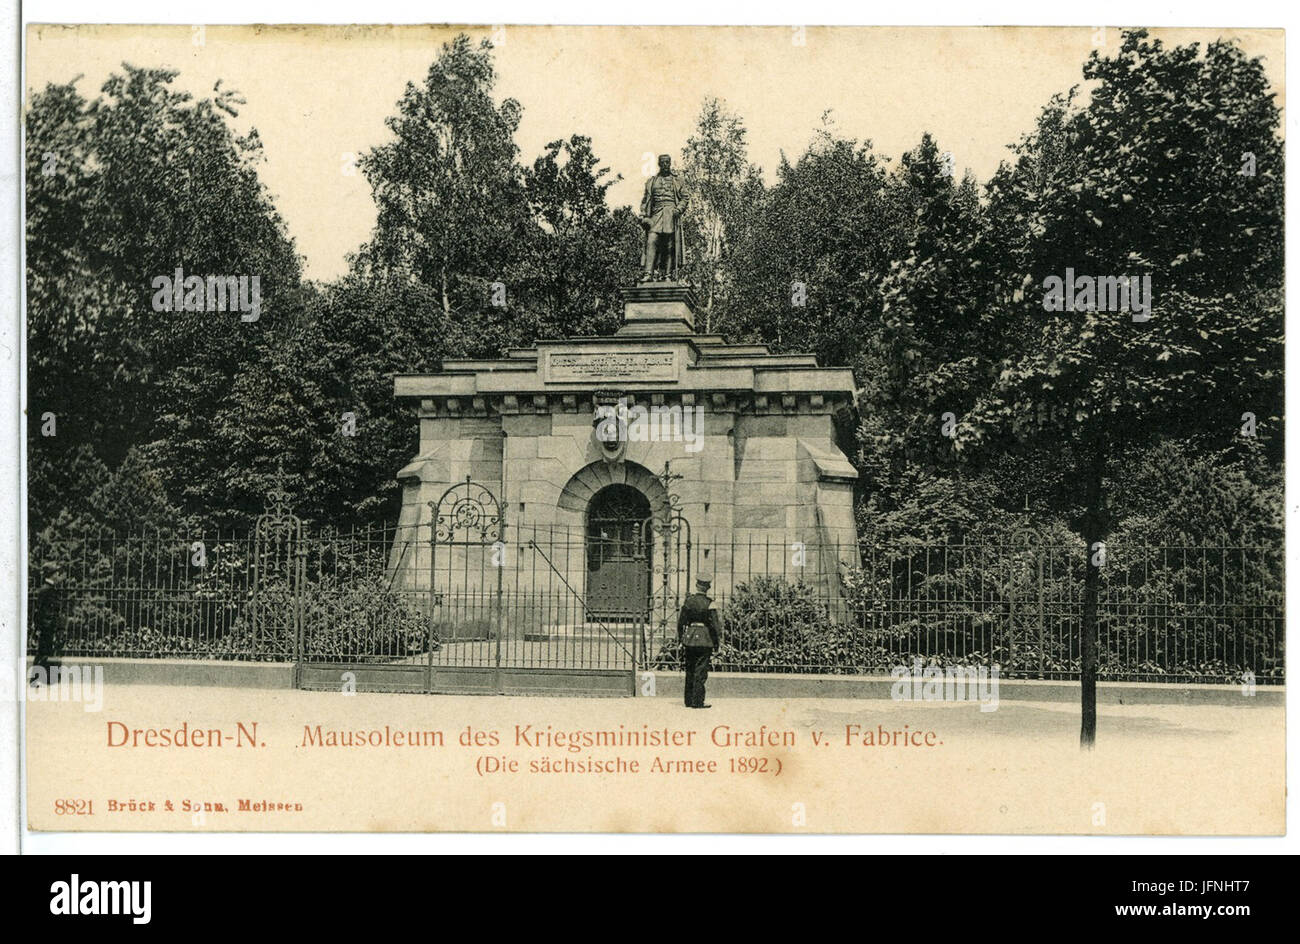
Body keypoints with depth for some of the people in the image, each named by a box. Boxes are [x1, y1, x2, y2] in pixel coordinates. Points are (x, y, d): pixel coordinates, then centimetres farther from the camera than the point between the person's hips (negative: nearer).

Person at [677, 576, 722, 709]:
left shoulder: (688, 601, 2)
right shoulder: (709, 603, -10)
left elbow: (681, 621, 7)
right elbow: (715, 623, -11)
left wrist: (680, 638, 18)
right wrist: (717, 641, -1)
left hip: (689, 639, 4)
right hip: (705, 640, -4)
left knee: (689, 671, 14)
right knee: (700, 672, -1)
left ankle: (689, 701, 19)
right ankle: (697, 702, -2)